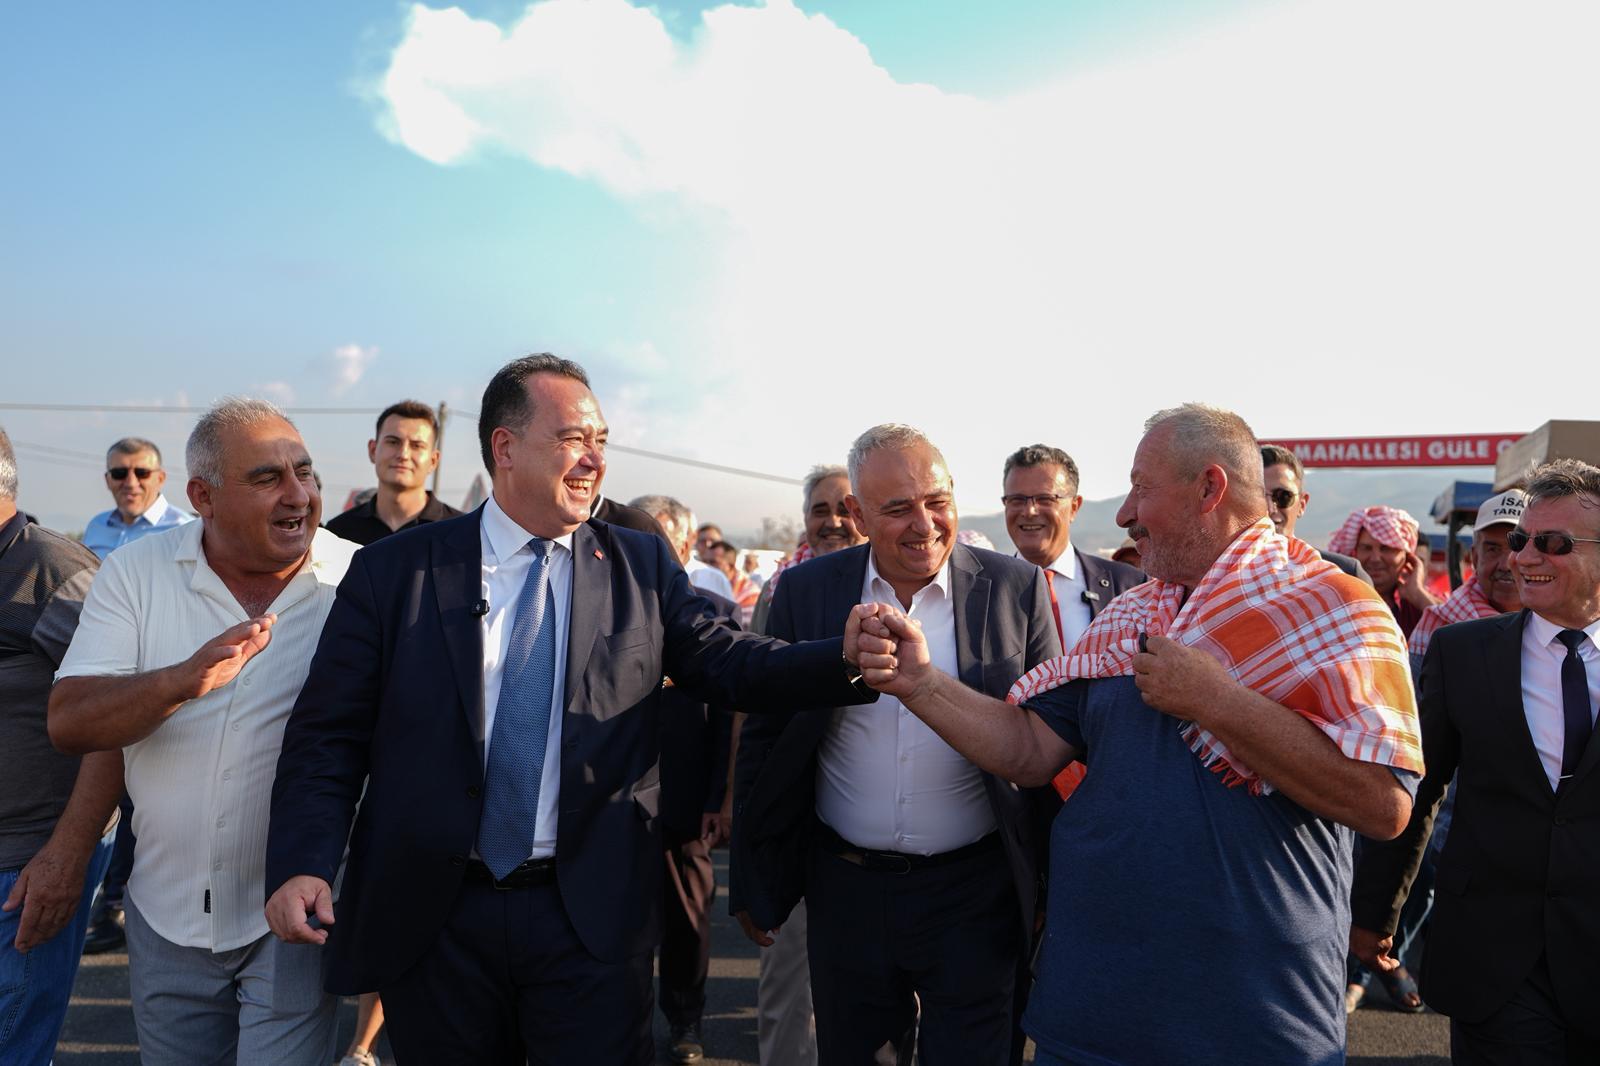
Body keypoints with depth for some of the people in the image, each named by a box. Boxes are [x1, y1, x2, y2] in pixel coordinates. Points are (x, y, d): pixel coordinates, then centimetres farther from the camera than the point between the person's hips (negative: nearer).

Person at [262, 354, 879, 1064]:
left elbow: (727, 663, -5)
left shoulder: (642, 566, 3)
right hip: (427, 919, 1)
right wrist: (301, 864, -13)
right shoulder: (392, 570, -1)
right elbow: (328, 733, 0)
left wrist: (847, 658, -22)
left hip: (593, 918, 0)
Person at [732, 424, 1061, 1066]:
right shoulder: (805, 591, -3)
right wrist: (751, 883, 5)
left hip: (973, 893, -1)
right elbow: (764, 740, 3)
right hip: (845, 889, 2)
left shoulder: (1017, 589, -6)